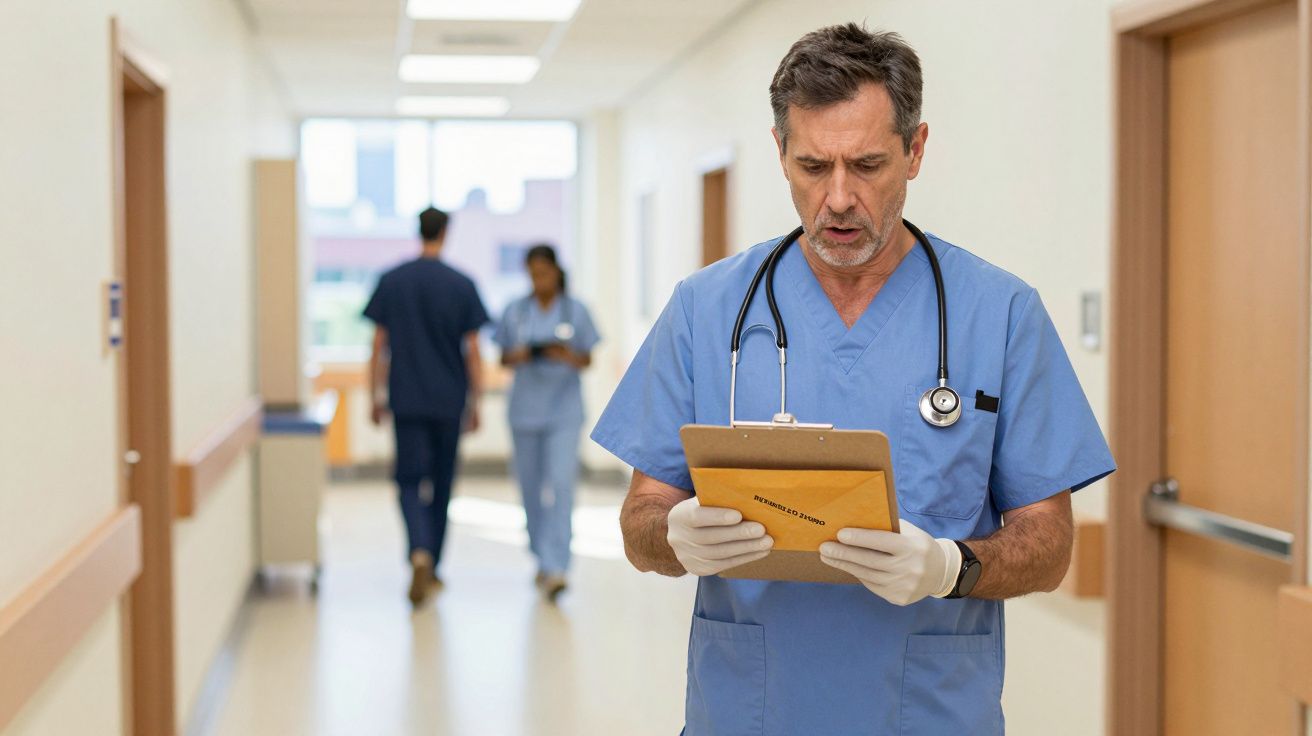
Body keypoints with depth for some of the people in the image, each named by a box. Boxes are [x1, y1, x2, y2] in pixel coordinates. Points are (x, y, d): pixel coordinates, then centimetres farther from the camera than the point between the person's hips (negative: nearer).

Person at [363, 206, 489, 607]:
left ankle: (420, 553, -23)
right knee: (442, 483, 12)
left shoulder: (391, 281, 0)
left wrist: (375, 398, 9)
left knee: (410, 481, 1)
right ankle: (432, 568, 20)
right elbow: (473, 351, -2)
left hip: (406, 400, 0)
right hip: (449, 401, 0)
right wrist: (474, 404, 6)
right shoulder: (462, 285, -3)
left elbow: (379, 345, 1)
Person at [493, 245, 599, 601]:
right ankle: (543, 558, 29)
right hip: (525, 409, 3)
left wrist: (569, 357, -17)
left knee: (561, 484, -14)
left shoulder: (576, 311, 0)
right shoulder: (516, 312, 4)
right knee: (531, 486, 11)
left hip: (564, 410, -3)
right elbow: (504, 359, 7)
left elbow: (587, 361, 3)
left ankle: (555, 570, -18)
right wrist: (517, 357, -14)